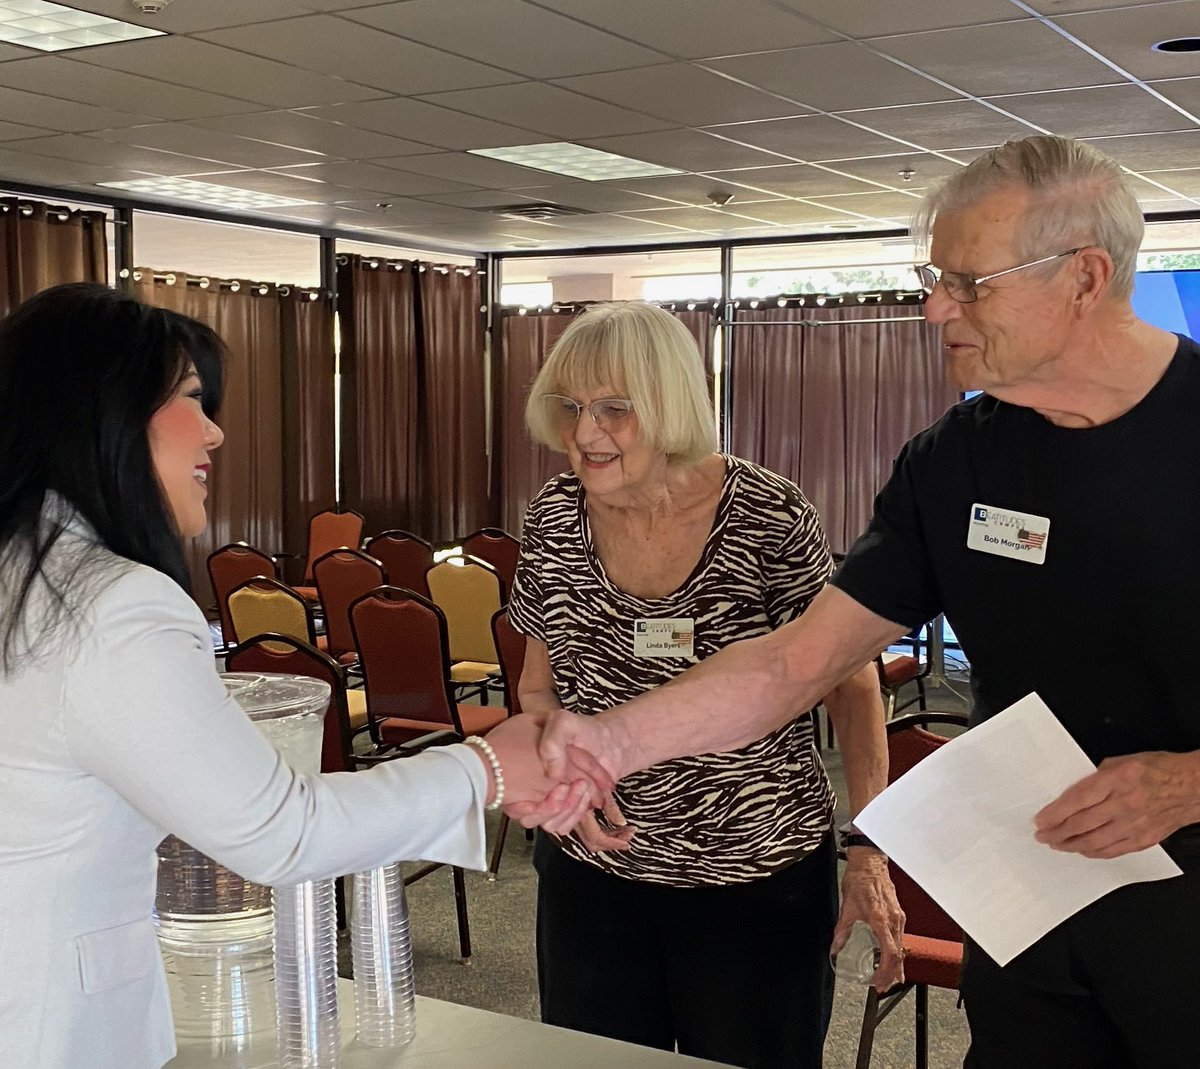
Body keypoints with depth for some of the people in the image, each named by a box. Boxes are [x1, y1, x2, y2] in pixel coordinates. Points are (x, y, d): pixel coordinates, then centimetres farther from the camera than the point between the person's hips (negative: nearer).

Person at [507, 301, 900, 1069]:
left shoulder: (771, 518, -16)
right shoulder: (555, 521, -4)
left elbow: (853, 683, -5)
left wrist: (869, 846, -9)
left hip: (760, 882, -3)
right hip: (594, 872, 4)